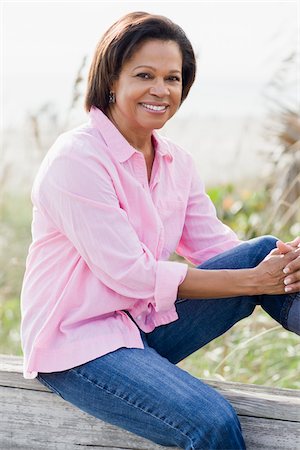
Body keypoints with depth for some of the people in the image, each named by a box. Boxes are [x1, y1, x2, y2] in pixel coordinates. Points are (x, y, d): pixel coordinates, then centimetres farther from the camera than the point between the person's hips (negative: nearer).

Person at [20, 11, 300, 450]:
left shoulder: (176, 161, 7)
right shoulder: (76, 159, -18)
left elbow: (215, 245, 3)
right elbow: (132, 274, -21)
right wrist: (253, 281, -22)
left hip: (149, 326, 7)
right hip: (79, 341, -7)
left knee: (264, 249, -10)